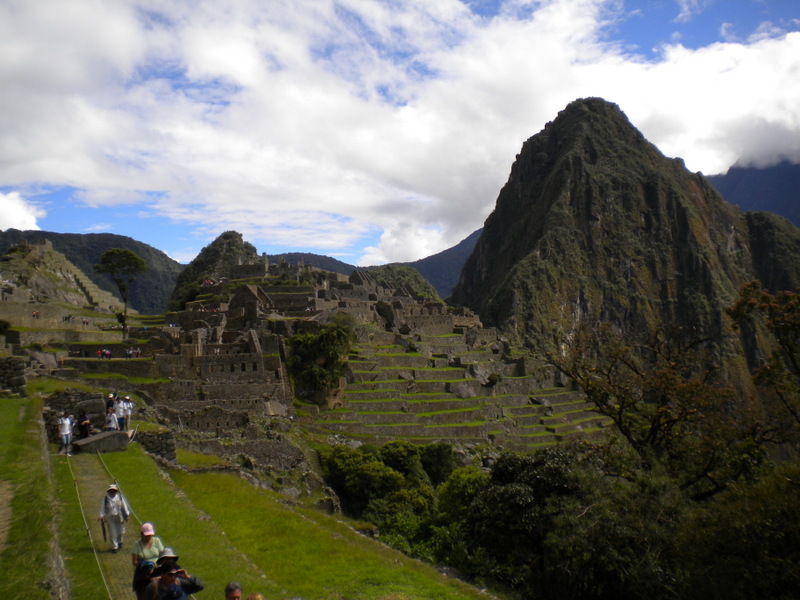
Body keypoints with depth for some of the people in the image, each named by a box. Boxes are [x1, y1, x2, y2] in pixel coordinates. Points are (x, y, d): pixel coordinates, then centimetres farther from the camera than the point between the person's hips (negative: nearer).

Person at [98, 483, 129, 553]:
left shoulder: (120, 497, -1)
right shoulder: (105, 499, -7)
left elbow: (124, 506, 7)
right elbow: (102, 508, -1)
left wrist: (127, 514, 9)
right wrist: (102, 516, -10)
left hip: (119, 517, 2)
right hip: (110, 518, -2)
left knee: (121, 531, 11)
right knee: (112, 533, 2)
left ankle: (119, 542, 40)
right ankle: (114, 546, 16)